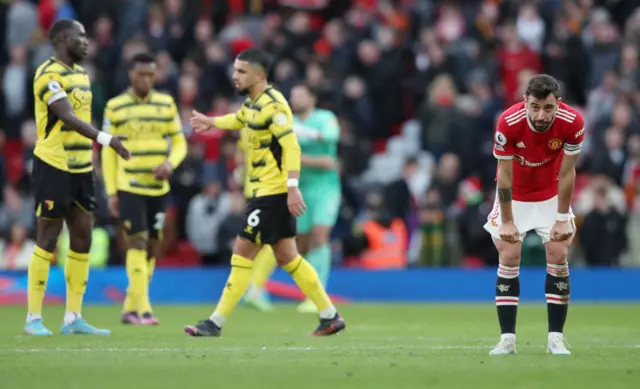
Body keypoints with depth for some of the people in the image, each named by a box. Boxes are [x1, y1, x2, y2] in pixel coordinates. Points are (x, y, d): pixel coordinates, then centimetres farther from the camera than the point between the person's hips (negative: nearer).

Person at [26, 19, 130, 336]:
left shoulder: (81, 74, 14)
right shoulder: (48, 75, -14)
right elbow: (68, 118, -25)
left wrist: (91, 161, 19)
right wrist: (106, 140, -35)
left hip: (80, 167, 8)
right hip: (53, 166, -8)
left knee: (82, 237, 6)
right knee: (48, 239, -4)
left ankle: (73, 318, 11)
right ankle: (34, 318, 2)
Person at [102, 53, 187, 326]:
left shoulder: (166, 104, 6)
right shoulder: (115, 107, -1)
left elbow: (179, 142, 10)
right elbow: (108, 152, 1)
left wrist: (170, 163, -12)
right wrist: (111, 192, -3)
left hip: (158, 187, 4)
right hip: (129, 187, -4)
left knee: (151, 246, 7)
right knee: (137, 243, -14)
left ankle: (130, 308, 19)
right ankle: (143, 310, -17)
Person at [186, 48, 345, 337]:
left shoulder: (272, 105, -17)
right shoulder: (252, 102, 12)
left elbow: (291, 146, -24)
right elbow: (239, 119, 37)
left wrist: (293, 188, -31)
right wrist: (211, 122, 50)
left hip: (273, 192, -10)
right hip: (265, 191, 10)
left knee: (243, 252, -6)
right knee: (286, 257, 11)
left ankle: (216, 323, -3)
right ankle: (330, 316, 14)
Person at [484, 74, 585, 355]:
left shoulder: (572, 123, -27)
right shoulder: (508, 123, -31)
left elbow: (567, 173, -15)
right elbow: (504, 174, -20)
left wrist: (562, 219, -11)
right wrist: (507, 221, -15)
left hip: (551, 194, 1)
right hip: (514, 195, -1)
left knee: (558, 256, -8)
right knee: (509, 257, -10)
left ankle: (556, 338, -1)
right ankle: (507, 339, -6)